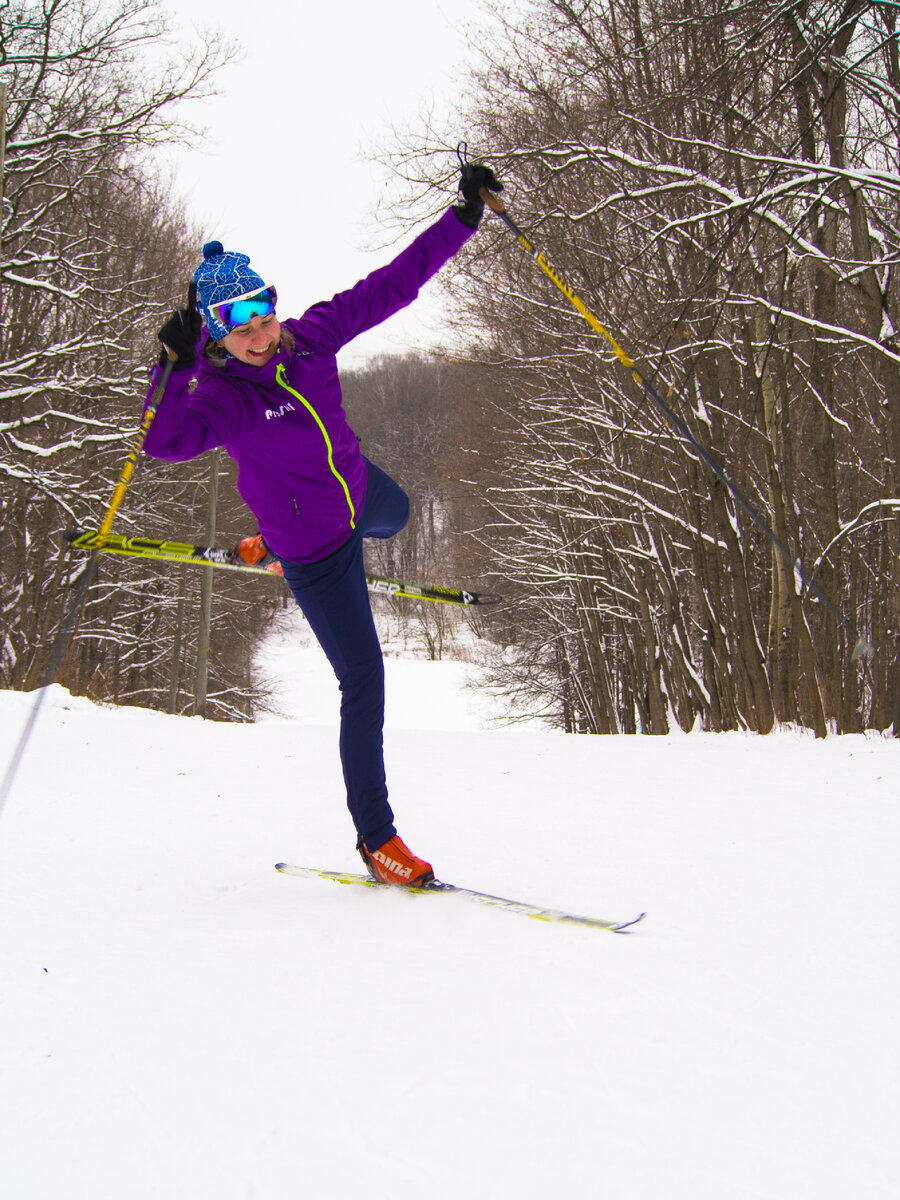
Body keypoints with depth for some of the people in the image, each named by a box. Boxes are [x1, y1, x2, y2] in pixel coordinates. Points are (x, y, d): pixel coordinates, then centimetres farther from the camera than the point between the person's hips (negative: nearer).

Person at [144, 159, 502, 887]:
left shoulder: (311, 336, -16)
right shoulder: (219, 397, -29)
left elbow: (393, 283, -12)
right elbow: (167, 442, -46)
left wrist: (463, 219, -15)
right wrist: (174, 370, -58)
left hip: (359, 490, 7)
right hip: (315, 552, -7)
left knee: (397, 516, 43)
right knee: (364, 682, -4)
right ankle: (376, 835, 9)